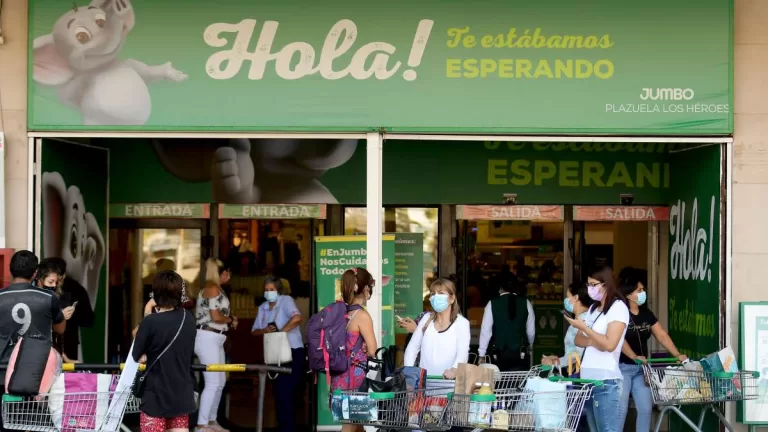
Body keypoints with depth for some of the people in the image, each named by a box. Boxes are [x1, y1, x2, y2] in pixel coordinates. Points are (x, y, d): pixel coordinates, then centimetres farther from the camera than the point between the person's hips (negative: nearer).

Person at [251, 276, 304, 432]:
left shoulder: (286, 301, -11)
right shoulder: (263, 308, 11)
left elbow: (297, 318, -30)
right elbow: (254, 331, 11)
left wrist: (280, 331, -24)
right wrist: (264, 330, -10)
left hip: (293, 353, -8)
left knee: (285, 391, -13)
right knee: (279, 391, 12)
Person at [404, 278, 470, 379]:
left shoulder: (461, 323, 0)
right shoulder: (427, 319, 13)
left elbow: (463, 353, -13)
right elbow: (412, 348, 15)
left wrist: (454, 369, -33)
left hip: (448, 380, -3)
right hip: (423, 379, 3)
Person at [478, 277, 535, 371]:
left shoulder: (492, 304, -3)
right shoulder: (526, 303, 1)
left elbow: (486, 330, -2)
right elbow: (531, 331, 9)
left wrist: (481, 355, 5)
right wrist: (529, 345, 29)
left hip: (501, 354, -1)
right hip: (521, 354, 1)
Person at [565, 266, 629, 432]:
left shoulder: (618, 307, -5)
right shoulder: (593, 308, 18)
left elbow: (609, 344, -15)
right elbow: (578, 340, 15)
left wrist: (584, 327, -11)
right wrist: (594, 341, -5)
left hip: (606, 382, -7)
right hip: (588, 379, 7)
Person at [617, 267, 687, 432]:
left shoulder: (646, 313, 9)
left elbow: (662, 335, 8)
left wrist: (677, 355, -3)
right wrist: (634, 357, -33)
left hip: (641, 368, 7)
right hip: (622, 367, -7)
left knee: (646, 408, 3)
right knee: (620, 409, -8)